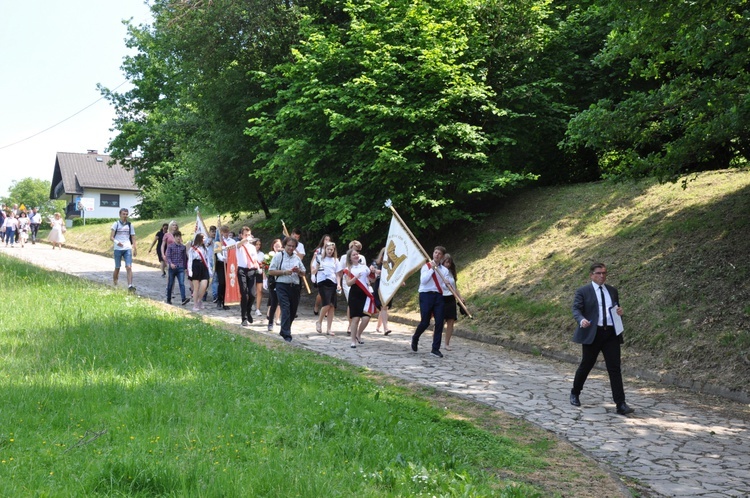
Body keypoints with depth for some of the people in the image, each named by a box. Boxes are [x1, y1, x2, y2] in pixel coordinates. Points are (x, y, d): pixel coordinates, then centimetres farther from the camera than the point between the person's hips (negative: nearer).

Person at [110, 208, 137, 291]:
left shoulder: (130, 225, 11)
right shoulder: (116, 224, 2)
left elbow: (133, 237, 15)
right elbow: (111, 237, -4)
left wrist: (135, 248, 5)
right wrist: (116, 242, -24)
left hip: (128, 249, 1)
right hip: (118, 249, -1)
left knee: (129, 267, -11)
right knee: (117, 268, 6)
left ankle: (130, 286, -18)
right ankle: (115, 285, 21)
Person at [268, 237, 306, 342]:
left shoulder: (297, 258, 15)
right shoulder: (279, 256, 1)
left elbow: (303, 273, 19)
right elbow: (271, 271, -4)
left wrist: (298, 271, -4)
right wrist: (284, 272, -14)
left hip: (295, 286, 5)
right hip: (282, 286, -5)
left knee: (293, 311, 11)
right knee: (286, 309, -14)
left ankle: (284, 331, 31)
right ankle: (286, 335, -13)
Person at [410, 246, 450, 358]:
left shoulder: (444, 270, 12)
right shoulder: (426, 266, 3)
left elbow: (445, 285, 8)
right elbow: (423, 280, -10)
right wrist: (432, 269, -12)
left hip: (438, 296, 3)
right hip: (426, 295, -3)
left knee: (439, 323, -4)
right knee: (425, 322, -5)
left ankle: (435, 349, 2)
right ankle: (415, 338, 27)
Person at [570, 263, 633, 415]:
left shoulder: (612, 291, 15)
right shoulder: (583, 292, 0)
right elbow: (576, 309, -9)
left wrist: (619, 312, 1)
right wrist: (581, 320, -30)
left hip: (611, 334, 3)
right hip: (592, 334, -3)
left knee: (615, 368, -4)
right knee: (585, 366, 9)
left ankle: (620, 404, -6)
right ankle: (575, 394, 33)